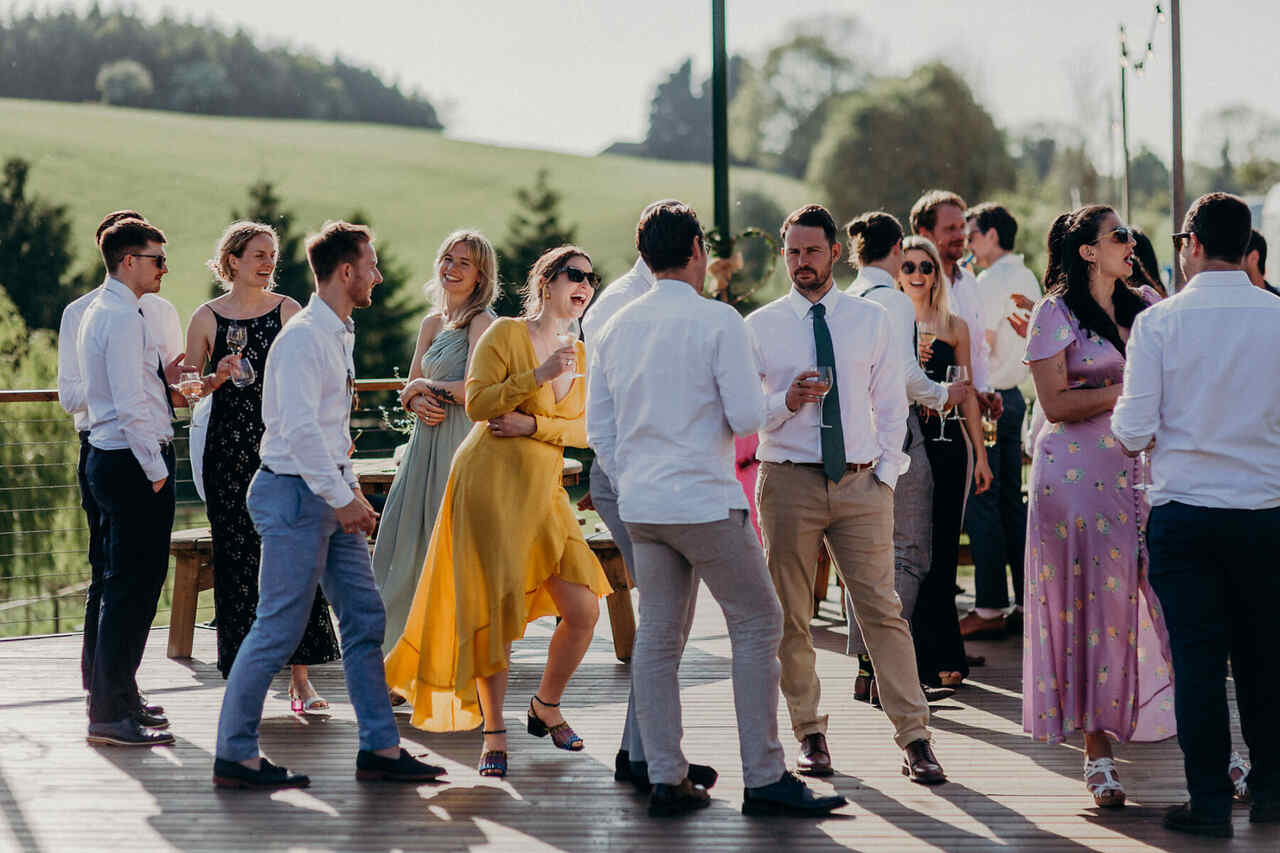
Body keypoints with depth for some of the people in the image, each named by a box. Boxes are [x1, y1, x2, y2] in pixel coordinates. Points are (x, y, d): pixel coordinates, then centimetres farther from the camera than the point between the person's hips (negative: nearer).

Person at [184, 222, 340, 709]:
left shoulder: (287, 310, 6)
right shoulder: (207, 318, 5)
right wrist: (220, 377, -9)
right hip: (230, 446, 0)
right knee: (237, 559, 1)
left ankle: (300, 678, -2)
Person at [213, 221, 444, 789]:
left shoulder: (340, 335, 15)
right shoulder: (303, 337, -15)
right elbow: (299, 429, -21)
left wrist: (351, 491, 15)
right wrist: (341, 498, -18)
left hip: (331, 495, 10)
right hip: (294, 493, -10)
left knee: (364, 619, 8)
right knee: (280, 628, -5)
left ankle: (379, 748, 13)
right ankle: (234, 754, 3)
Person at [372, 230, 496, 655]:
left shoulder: (481, 321, -7)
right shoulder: (432, 323, 16)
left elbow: (475, 388, -18)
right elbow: (411, 388, 18)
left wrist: (427, 387, -4)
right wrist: (417, 403, -5)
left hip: (462, 442, -8)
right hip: (427, 442, 8)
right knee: (403, 544, 8)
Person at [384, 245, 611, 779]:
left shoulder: (579, 355, 15)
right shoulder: (506, 333, -4)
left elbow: (583, 430, 7)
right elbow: (477, 403, -14)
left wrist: (532, 424, -10)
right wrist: (537, 377, -21)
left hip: (543, 492, 6)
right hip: (489, 482, -6)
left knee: (584, 609, -2)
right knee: (495, 610, -7)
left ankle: (546, 707, 21)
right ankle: (494, 736, 1)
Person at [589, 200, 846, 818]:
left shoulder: (617, 329, 10)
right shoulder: (717, 321, -9)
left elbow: (600, 429, 12)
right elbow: (747, 418, -13)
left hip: (640, 504, 6)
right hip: (704, 501, -6)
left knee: (657, 639, 9)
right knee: (757, 626, 2)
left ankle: (666, 780, 9)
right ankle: (764, 778, 0)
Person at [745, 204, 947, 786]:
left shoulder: (872, 321, 10)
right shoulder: (760, 327, 5)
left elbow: (892, 404, 11)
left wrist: (886, 471, 1)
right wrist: (787, 401, -16)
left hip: (861, 482, 0)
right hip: (788, 479, 0)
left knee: (882, 609, -5)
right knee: (790, 617, 3)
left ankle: (914, 738, -5)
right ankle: (810, 734, 16)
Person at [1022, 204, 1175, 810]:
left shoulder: (1148, 307, 15)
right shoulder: (1055, 315, 0)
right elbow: (1055, 403, -8)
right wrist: (1129, 390, -11)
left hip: (1142, 469, 4)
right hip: (1079, 474, -4)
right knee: (1095, 603, -4)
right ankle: (1097, 749, 2)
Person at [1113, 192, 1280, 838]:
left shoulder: (1159, 322, -9)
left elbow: (1134, 432, -9)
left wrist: (1123, 428, 13)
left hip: (1184, 512, -2)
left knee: (1198, 659, 3)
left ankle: (1210, 803, 6)